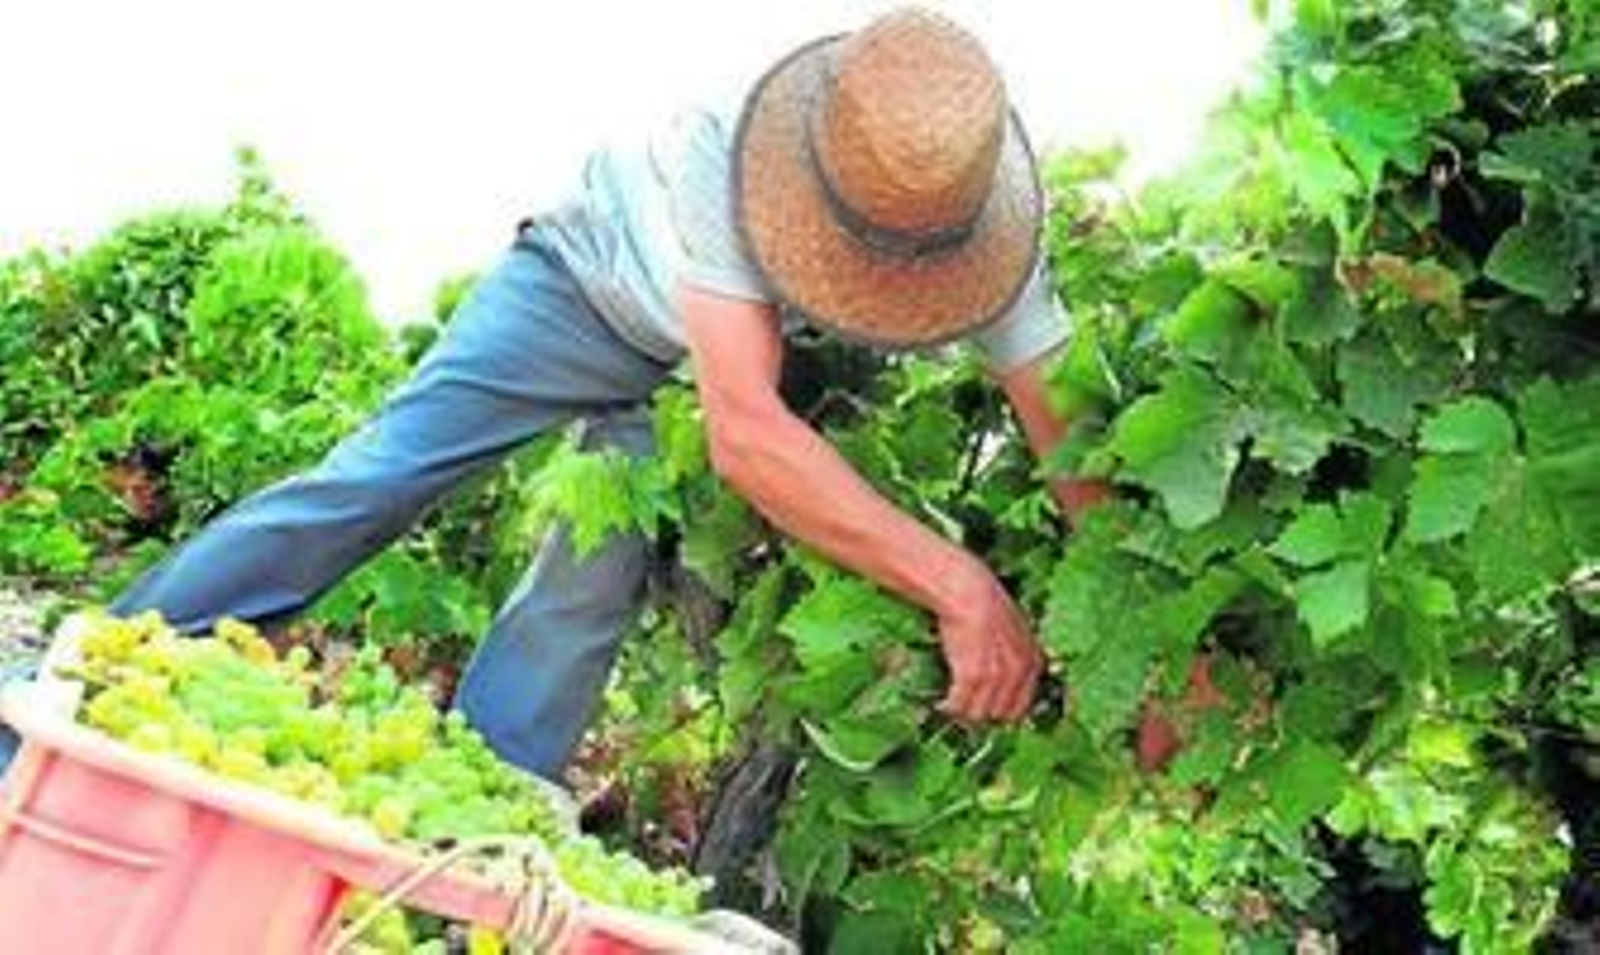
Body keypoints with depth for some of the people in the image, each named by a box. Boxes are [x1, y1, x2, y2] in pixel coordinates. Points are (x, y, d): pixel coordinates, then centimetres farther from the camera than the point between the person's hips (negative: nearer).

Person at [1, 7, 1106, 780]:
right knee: (371, 481, -11)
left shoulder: (989, 233, -31)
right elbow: (746, 431, -49)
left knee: (589, 597, -7)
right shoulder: (728, 152, -43)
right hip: (588, 282, -3)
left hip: (712, 368, 3)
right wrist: (955, 582, -52)